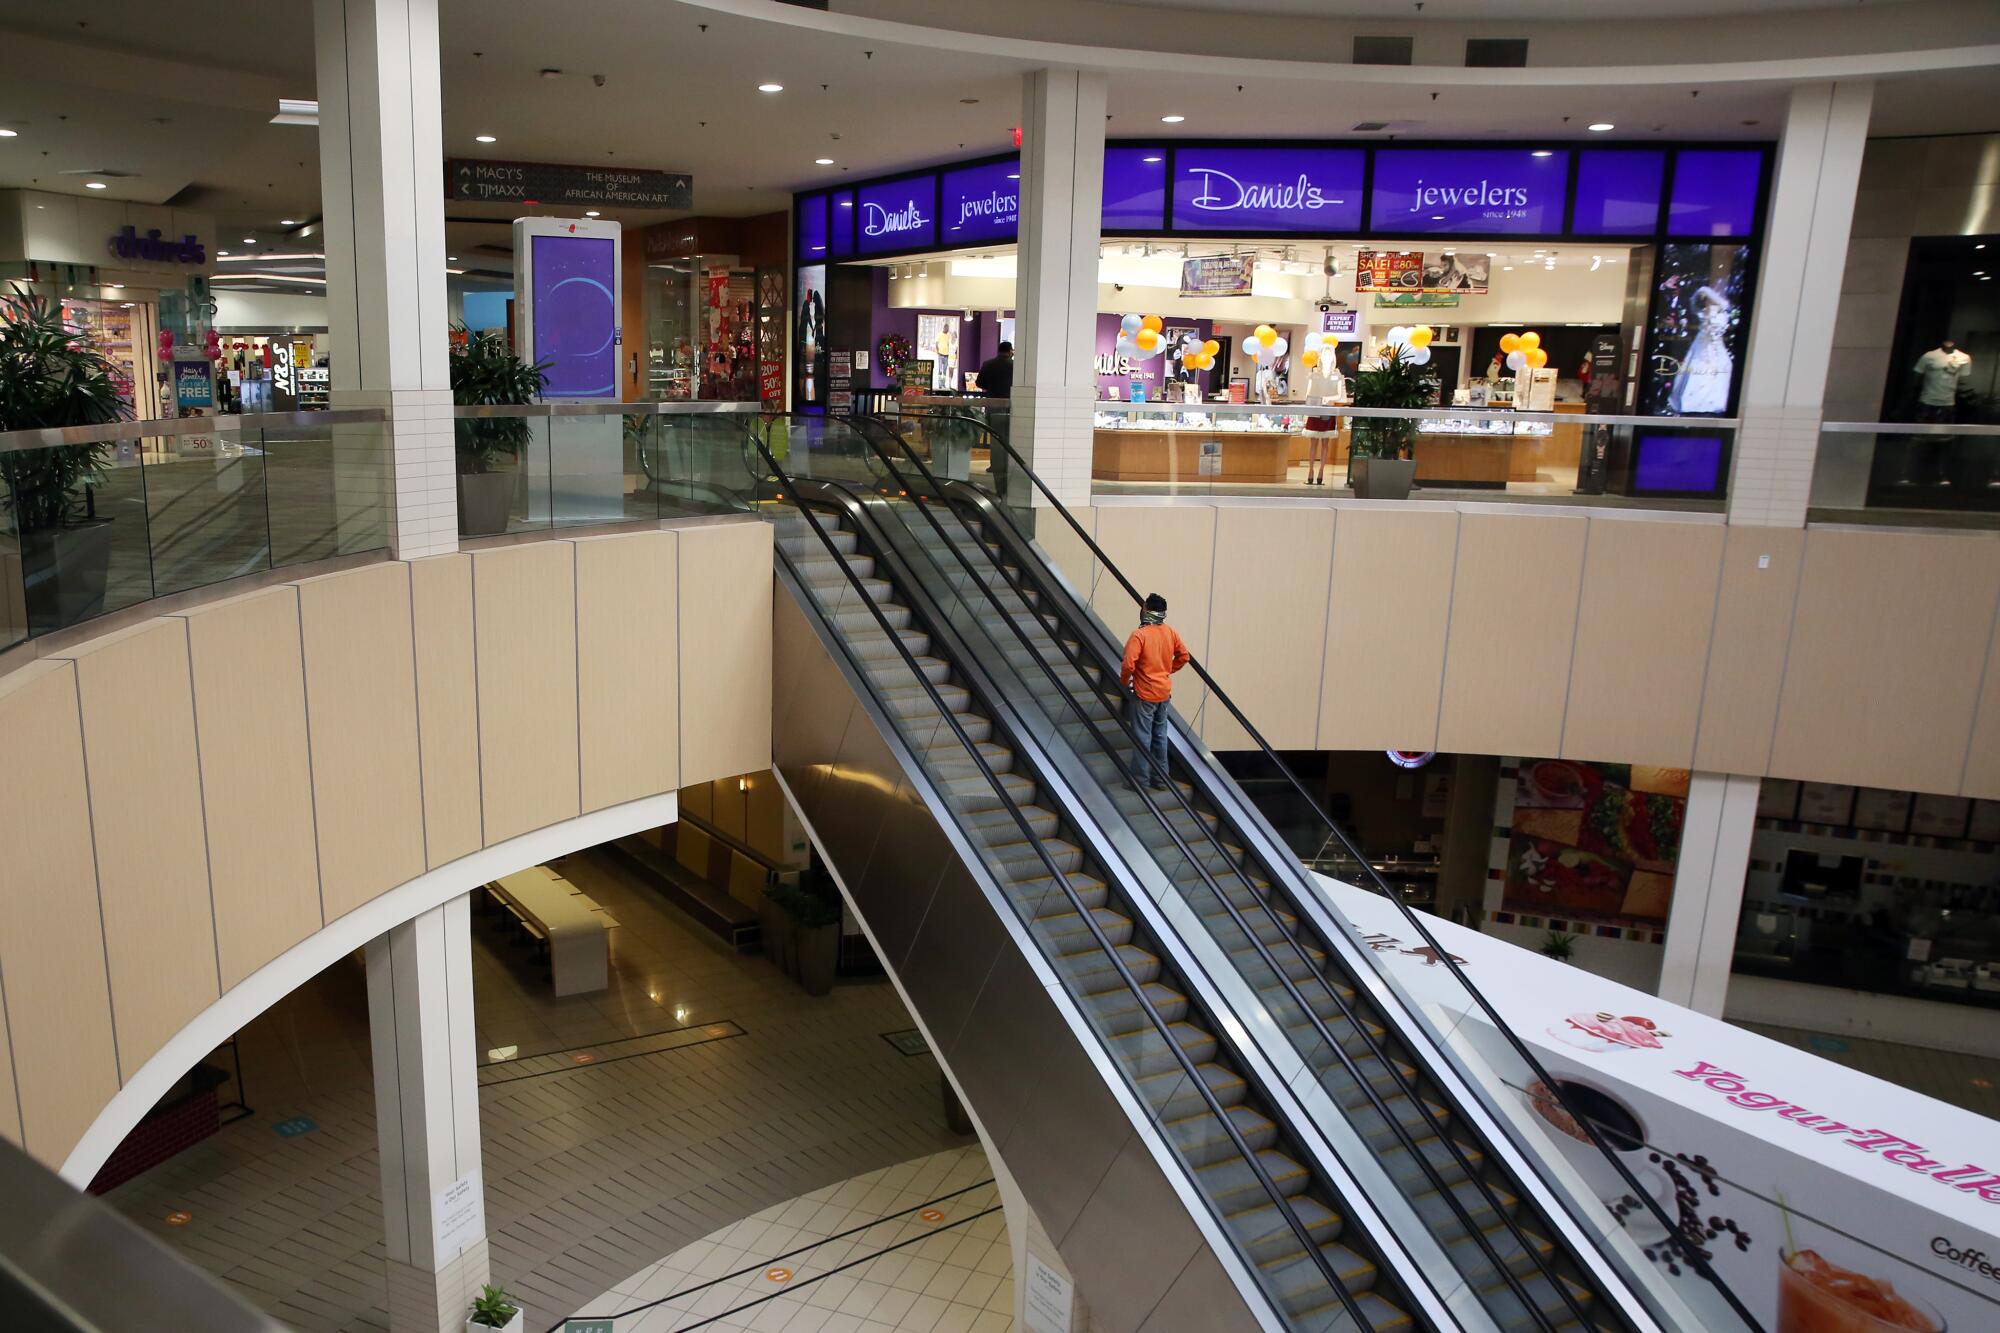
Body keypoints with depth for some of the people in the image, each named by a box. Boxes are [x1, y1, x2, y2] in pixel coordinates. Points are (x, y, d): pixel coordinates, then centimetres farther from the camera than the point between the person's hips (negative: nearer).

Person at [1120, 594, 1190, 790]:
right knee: (1160, 735, 14)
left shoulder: (1139, 635, -18)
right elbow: (1183, 656, 9)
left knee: (1143, 737, 2)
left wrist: (1124, 681, -4)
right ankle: (1160, 779, 20)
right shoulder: (1170, 632, 1)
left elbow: (1128, 664, -23)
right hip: (1164, 692, 6)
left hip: (1145, 694, -6)